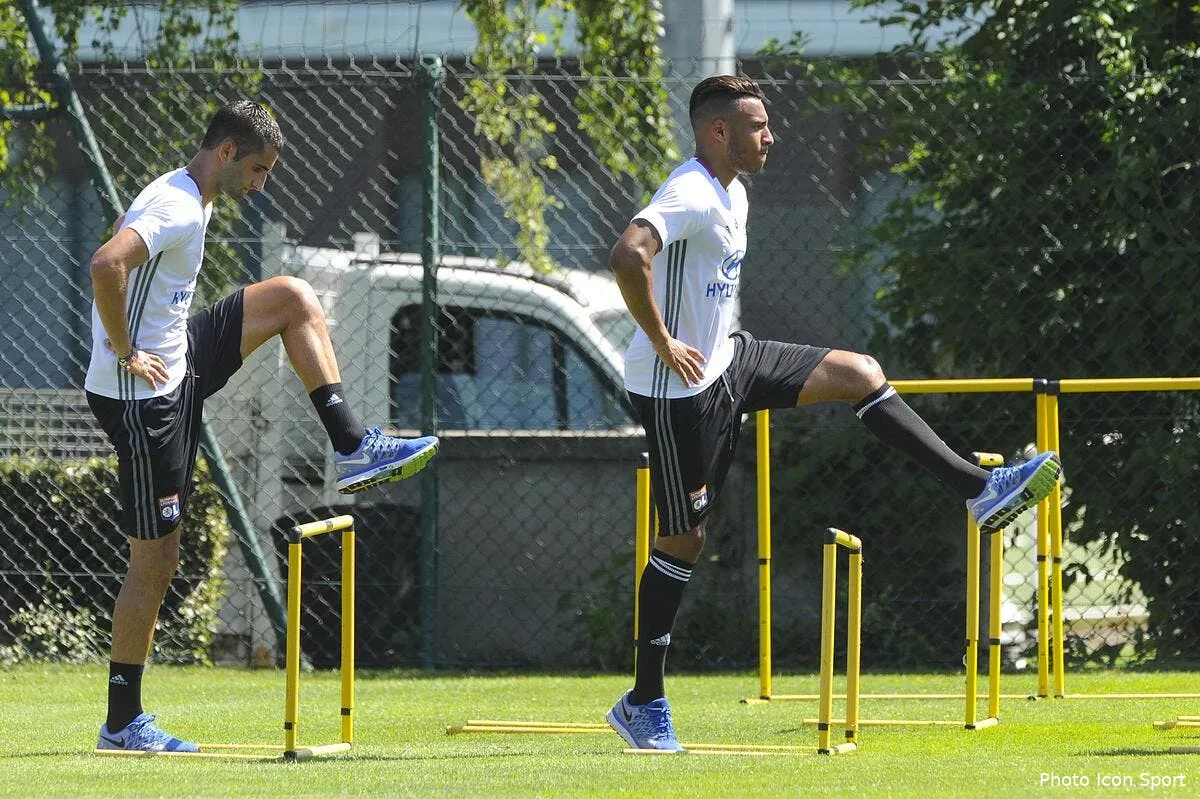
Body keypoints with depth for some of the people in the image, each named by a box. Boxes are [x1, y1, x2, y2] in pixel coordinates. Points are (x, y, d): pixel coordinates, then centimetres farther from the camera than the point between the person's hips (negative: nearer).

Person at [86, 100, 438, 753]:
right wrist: (124, 351, -26)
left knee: (292, 298, 13)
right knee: (155, 558, -5)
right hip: (143, 393, -10)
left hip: (181, 364, 10)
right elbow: (106, 265, -38)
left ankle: (351, 450, 11)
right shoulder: (175, 209, -21)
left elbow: (122, 241, 27)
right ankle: (122, 721, 3)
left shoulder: (192, 201, 9)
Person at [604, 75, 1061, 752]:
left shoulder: (732, 194, 9)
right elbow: (628, 257, -41)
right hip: (679, 389, -9)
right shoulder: (690, 196, -23)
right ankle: (645, 703, 10)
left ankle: (979, 490, 2)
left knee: (858, 373, 1)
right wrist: (664, 344, -31)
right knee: (684, 537, -1)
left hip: (728, 361, 9)